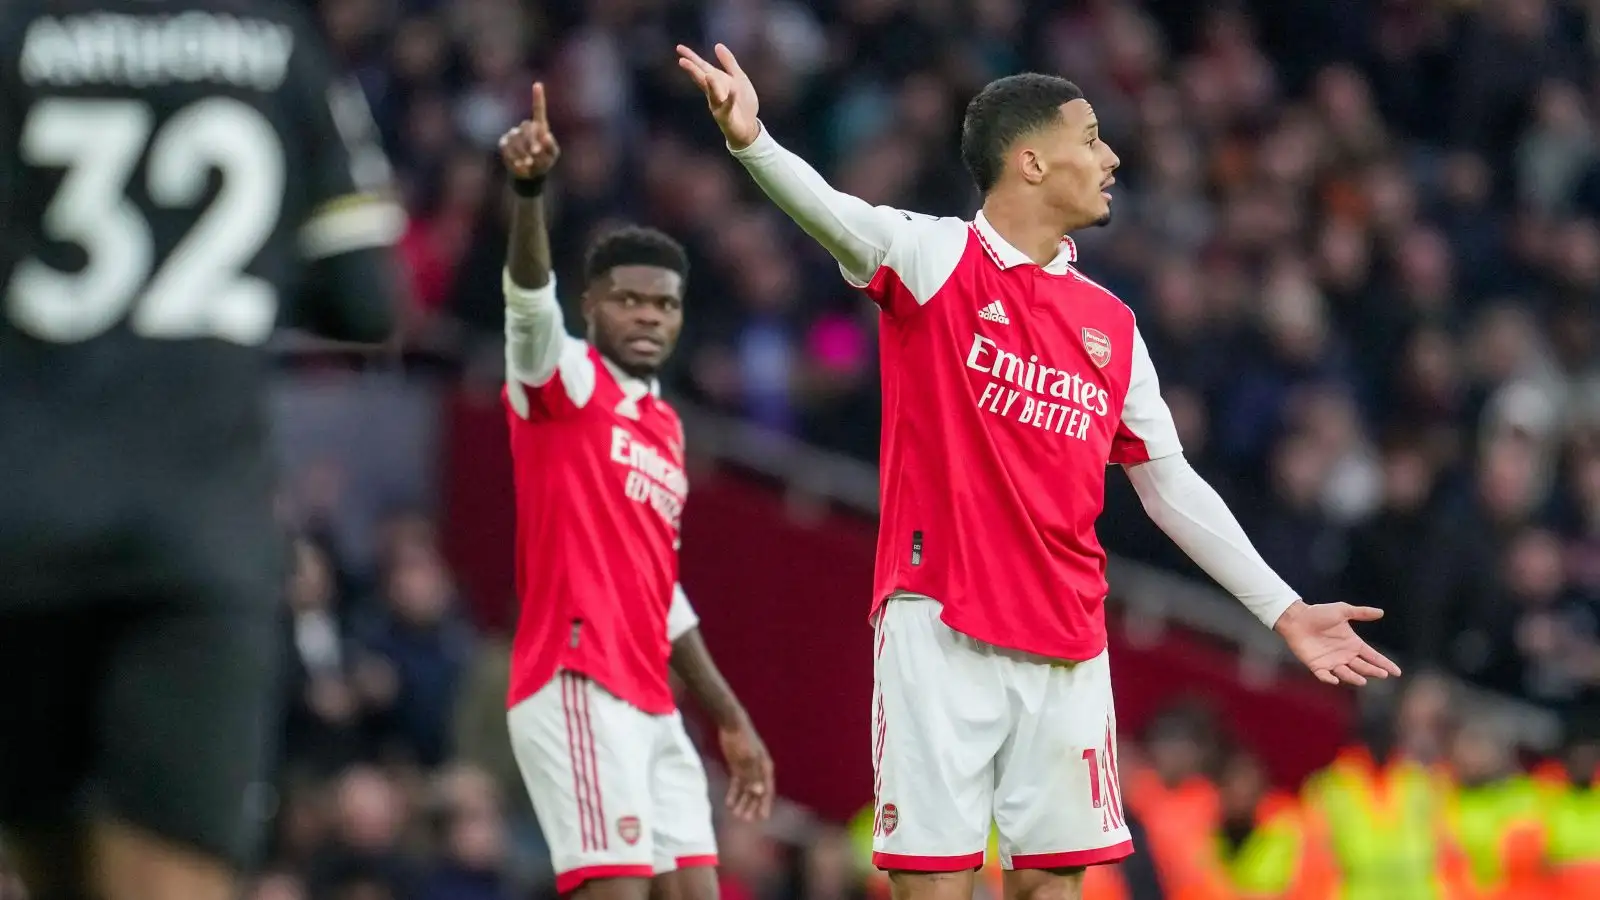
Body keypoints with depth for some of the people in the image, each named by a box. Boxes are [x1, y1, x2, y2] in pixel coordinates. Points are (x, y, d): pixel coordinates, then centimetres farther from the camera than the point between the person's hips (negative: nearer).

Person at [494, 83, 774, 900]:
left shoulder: (664, 427, 21)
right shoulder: (567, 382, -1)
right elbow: (530, 298, -23)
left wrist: (730, 720, 27)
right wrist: (529, 190, -42)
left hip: (651, 705, 8)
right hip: (578, 688, -8)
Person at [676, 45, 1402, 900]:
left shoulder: (1108, 323, 14)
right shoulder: (933, 257, -2)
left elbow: (1171, 486, 19)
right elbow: (831, 214, -23)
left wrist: (1283, 610, 16)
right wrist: (752, 142, -45)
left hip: (1067, 646, 5)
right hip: (942, 628, -5)